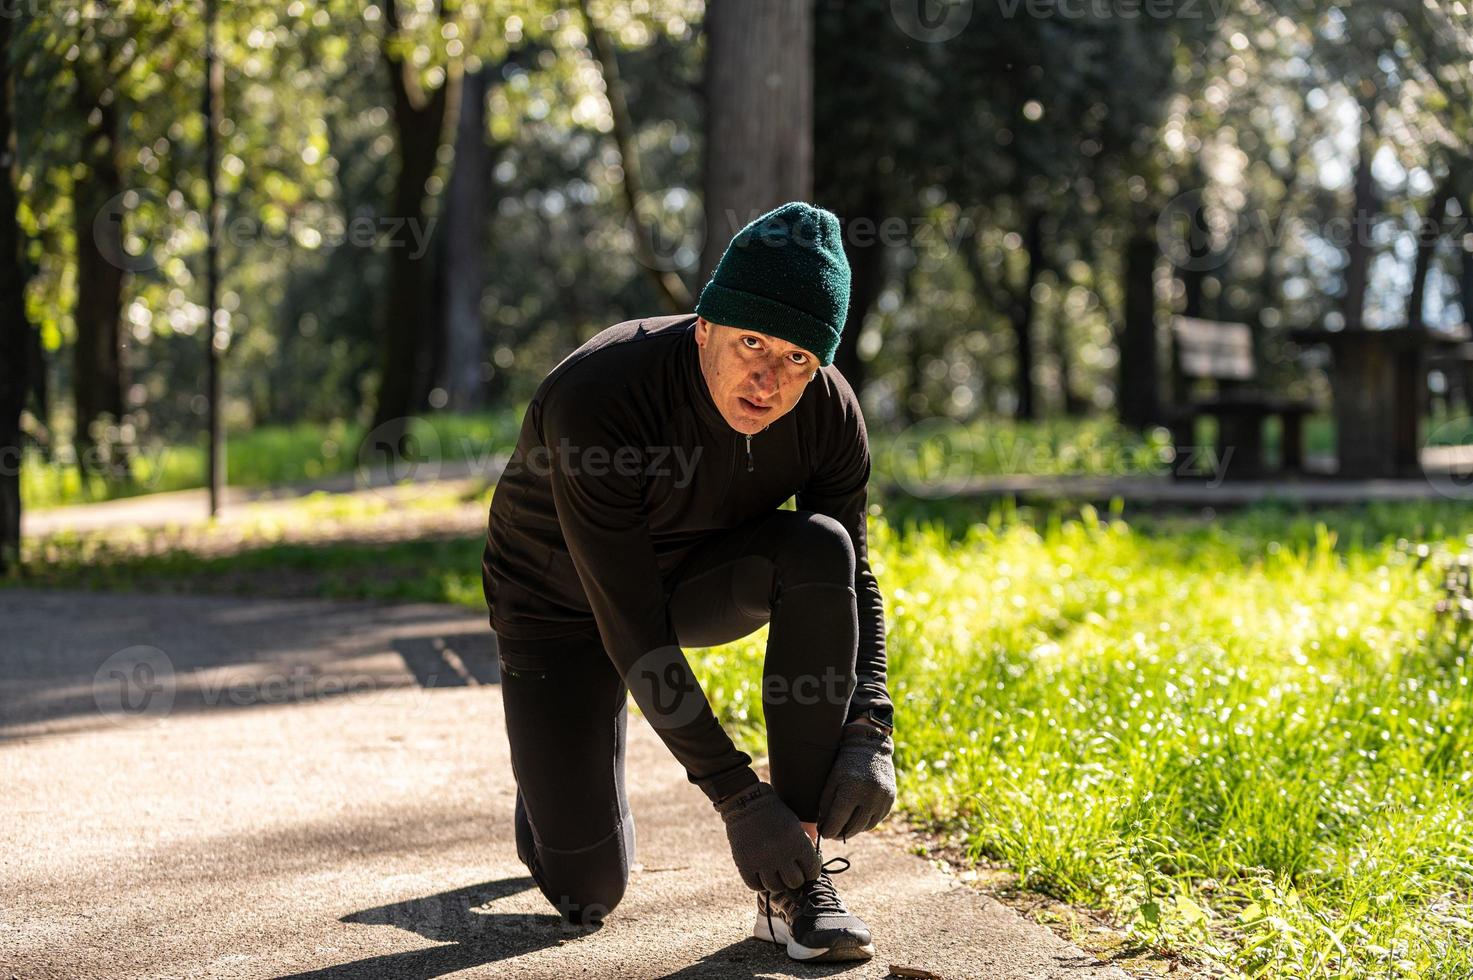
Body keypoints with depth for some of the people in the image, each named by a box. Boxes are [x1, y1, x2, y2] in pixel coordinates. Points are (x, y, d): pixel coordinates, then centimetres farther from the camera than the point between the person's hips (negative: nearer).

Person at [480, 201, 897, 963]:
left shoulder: (827, 413, -22)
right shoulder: (596, 402, -37)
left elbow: (851, 581, -9)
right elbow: (630, 628, -34)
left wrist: (871, 734, -27)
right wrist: (736, 797, -35)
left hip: (694, 577, 4)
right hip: (564, 606, -4)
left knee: (817, 549, -30)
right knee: (588, 894, -9)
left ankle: (797, 880, -23)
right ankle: (554, 765, 29)